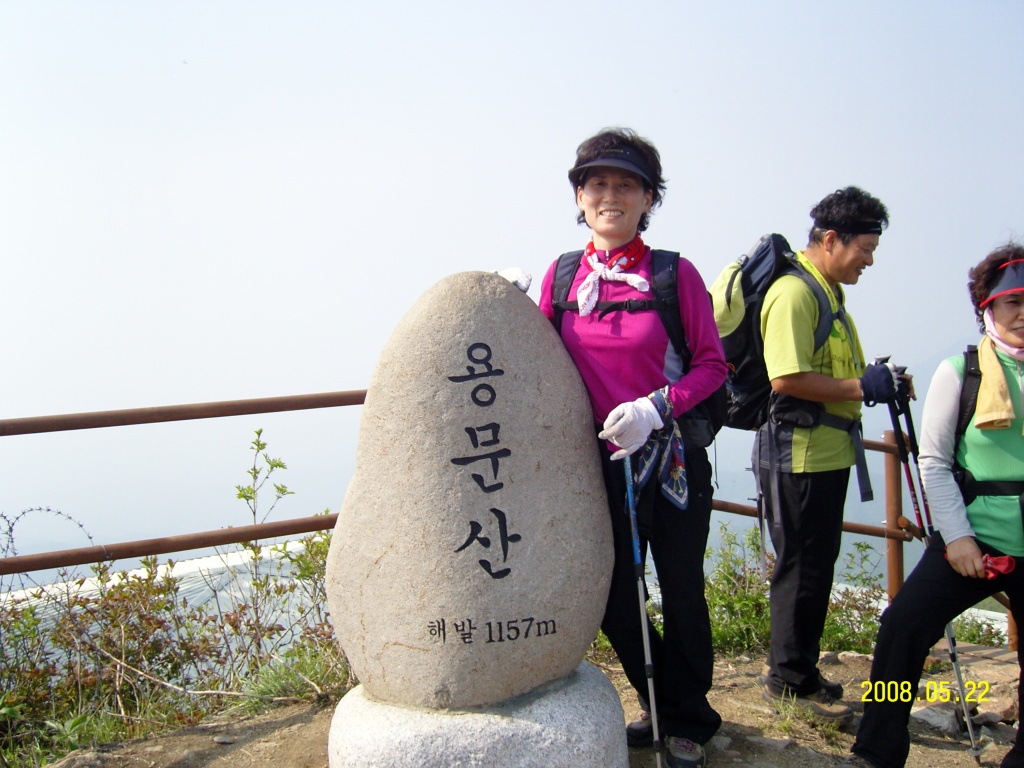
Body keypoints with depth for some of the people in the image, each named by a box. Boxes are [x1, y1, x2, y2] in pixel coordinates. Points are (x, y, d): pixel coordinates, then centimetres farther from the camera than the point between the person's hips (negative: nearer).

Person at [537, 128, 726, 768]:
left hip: (673, 457, -3)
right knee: (613, 596, 10)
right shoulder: (561, 276, 3)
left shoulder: (676, 274, -6)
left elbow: (712, 363, -5)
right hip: (600, 458, 3)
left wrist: (657, 407, -18)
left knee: (681, 590, 9)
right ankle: (660, 707, 37)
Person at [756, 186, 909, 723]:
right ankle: (790, 680, 14)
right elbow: (787, 378, -26)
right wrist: (860, 387, -19)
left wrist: (876, 381, 12)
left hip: (826, 454, 10)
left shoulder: (828, 293, 18)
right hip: (798, 454, -10)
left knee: (815, 567, 17)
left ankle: (795, 670, 29)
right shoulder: (794, 292, -15)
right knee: (802, 568, 0)